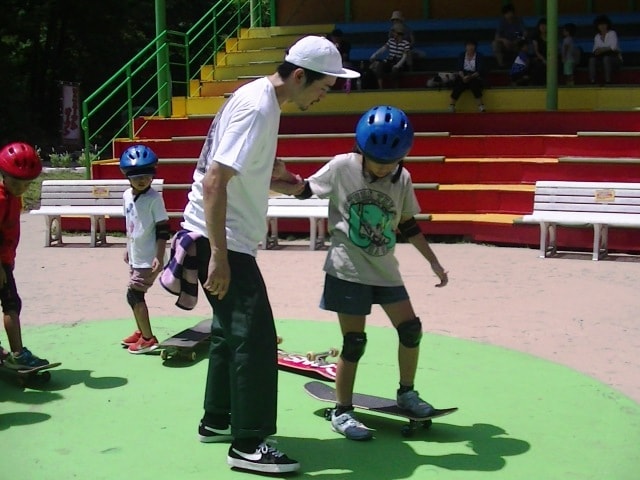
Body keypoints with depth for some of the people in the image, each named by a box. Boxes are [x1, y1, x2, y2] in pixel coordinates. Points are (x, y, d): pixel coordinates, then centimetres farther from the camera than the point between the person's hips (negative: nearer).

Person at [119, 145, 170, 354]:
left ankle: (148, 339, 0)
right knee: (136, 295, 17)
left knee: (134, 294, -8)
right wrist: (128, 249, 23)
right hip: (136, 257, 8)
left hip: (149, 258, -8)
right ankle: (141, 332, 35)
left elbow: (163, 229, -17)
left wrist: (159, 257, -22)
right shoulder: (127, 195, 6)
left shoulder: (154, 198, -17)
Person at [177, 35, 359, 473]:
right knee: (255, 337, -7)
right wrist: (219, 257, -28)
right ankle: (248, 444, 3)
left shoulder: (262, 97, 9)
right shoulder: (256, 107, -21)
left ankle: (217, 421, 33)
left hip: (228, 238, 10)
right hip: (220, 240, -10)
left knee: (233, 329, 19)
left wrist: (277, 181, 9)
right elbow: (213, 183, -27)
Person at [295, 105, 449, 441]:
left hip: (385, 270, 5)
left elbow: (407, 224, 11)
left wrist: (433, 262, 12)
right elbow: (305, 190, 1)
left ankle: (406, 393, 27)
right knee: (354, 342, -4)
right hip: (348, 271, -5)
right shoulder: (342, 167, -10)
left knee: (411, 328, 5)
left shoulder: (402, 178, 1)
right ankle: (342, 412, 11)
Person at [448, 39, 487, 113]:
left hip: (475, 76, -1)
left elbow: (480, 71, -10)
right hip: (463, 76, 2)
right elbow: (460, 69, -2)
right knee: (458, 85, -32)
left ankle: (481, 107, -34)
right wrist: (463, 77, -24)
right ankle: (451, 106, -31)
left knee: (474, 84, -36)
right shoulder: (462, 55, 8)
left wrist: (470, 76, -28)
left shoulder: (479, 56, 0)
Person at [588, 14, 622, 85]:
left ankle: (608, 81, -39)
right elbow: (595, 49, 4)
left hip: (614, 56, -4)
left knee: (606, 58, -38)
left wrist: (603, 49, -24)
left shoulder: (612, 33, -1)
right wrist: (596, 51, -19)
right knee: (592, 59, -25)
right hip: (602, 57, 4)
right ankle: (592, 81, -34)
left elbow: (614, 47, -14)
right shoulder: (597, 37, 12)